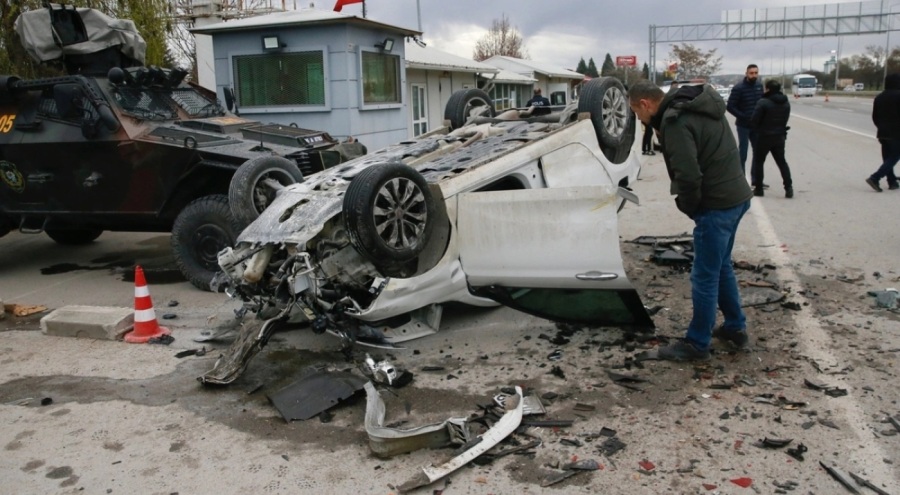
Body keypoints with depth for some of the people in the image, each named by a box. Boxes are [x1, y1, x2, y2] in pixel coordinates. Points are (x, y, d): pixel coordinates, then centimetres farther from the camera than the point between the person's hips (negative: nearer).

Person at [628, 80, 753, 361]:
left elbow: (688, 176, -26)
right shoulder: (699, 106, 12)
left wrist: (687, 206, -7)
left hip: (717, 205, -10)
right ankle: (735, 327, 35)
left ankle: (697, 344, 13)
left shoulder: (675, 121, -19)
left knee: (704, 277, 1)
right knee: (722, 267, 23)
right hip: (736, 196, 10)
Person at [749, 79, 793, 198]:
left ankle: (758, 188, 10)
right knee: (782, 162, 14)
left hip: (764, 136, -6)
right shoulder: (786, 103, 6)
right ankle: (789, 188, 7)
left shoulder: (763, 102, -17)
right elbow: (785, 120, 9)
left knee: (758, 162, 9)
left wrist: (757, 129, 5)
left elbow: (754, 121, -15)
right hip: (780, 136, 6)